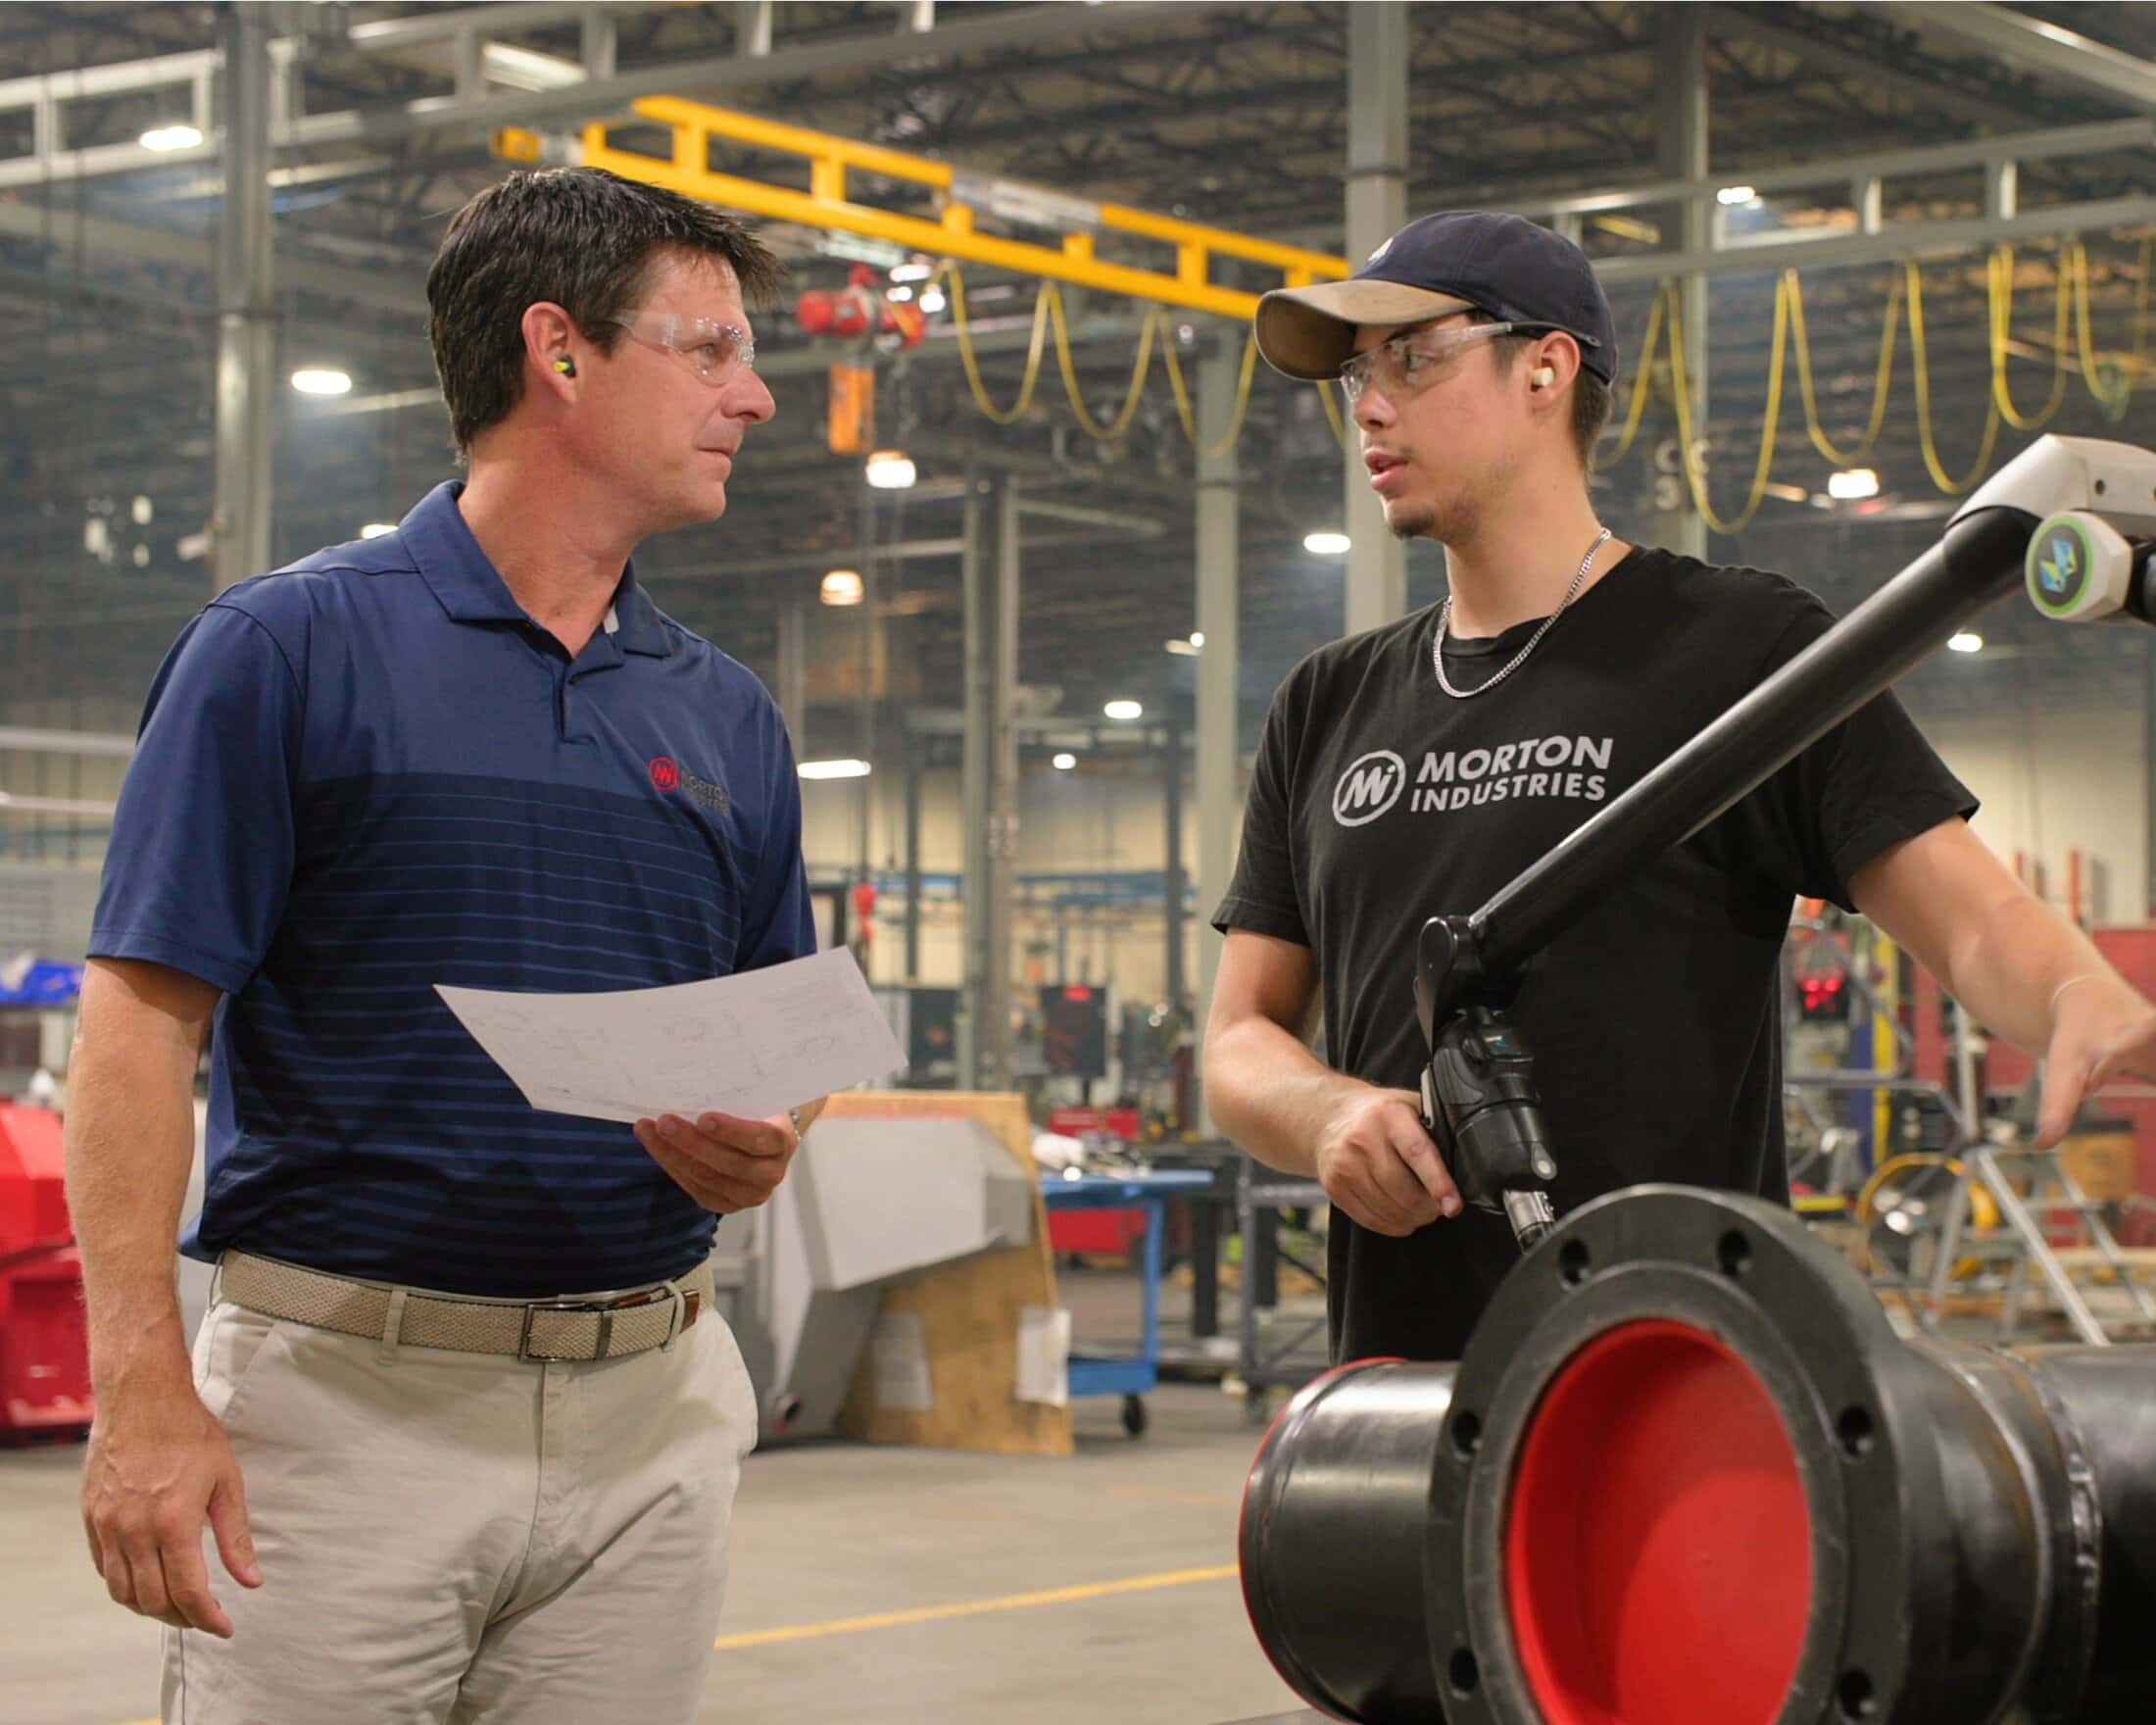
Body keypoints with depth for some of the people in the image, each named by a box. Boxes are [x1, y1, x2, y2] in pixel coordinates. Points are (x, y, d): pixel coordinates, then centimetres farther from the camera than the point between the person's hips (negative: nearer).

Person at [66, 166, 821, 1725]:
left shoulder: (727, 714, 13)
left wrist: (766, 1146, -6)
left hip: (650, 1416, 5)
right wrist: (145, 1389, -17)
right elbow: (144, 1016, -8)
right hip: (347, 1400, -5)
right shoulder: (291, 647, -3)